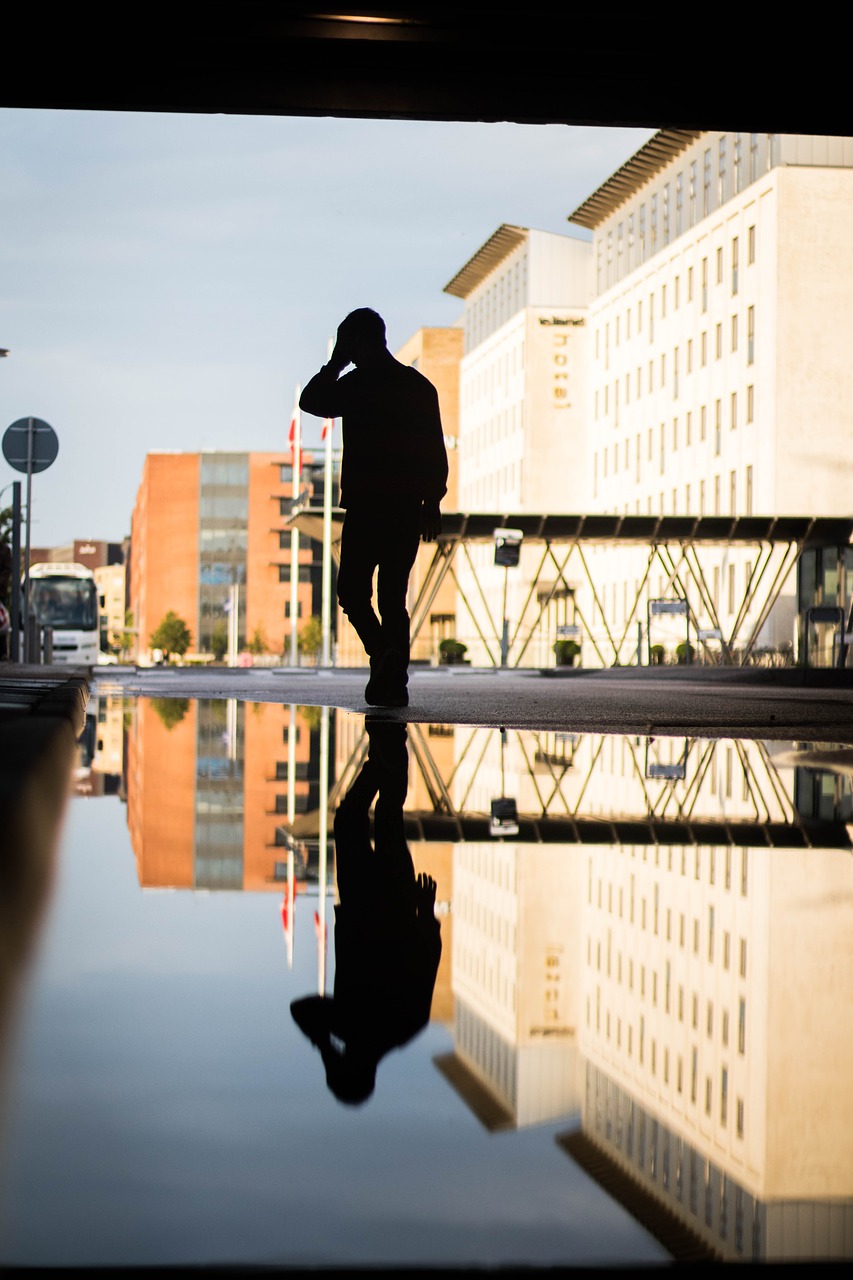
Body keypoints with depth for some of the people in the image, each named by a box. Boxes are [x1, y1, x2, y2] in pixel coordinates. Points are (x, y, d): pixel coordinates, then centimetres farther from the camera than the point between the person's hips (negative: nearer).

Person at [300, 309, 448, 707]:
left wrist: (336, 363, 14)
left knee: (352, 589, 5)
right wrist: (432, 503, 14)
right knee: (393, 596, 10)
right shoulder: (419, 386, 9)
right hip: (408, 510, 5)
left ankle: (383, 651, -17)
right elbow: (436, 453, 8)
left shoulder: (355, 385, -8)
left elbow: (310, 400, 9)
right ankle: (394, 680, 7)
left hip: (365, 509, -5)